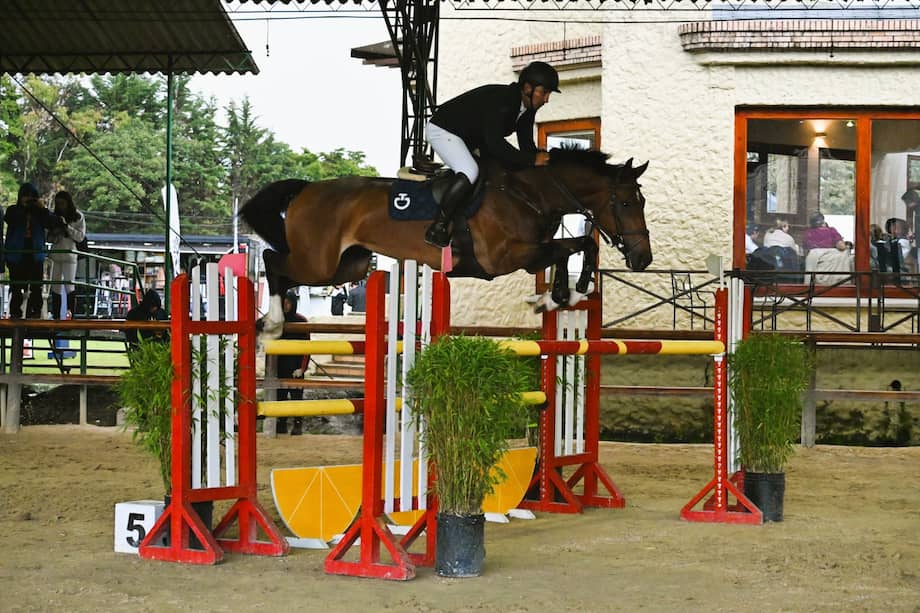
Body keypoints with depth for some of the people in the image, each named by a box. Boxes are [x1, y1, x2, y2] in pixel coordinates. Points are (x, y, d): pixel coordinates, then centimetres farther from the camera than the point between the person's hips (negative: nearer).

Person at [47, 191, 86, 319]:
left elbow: (80, 236, -6)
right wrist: (54, 232, -7)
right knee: (55, 287, 6)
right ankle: (56, 316, 11)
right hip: (56, 255, 5)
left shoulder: (78, 217, 1)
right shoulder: (55, 217, 14)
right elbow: (49, 238, 15)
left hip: (70, 255, -5)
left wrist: (67, 226, -15)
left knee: (69, 286, -11)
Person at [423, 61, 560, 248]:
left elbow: (526, 146, 0)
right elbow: (495, 145, -38)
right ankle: (437, 229, -26)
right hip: (442, 130, -10)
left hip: (470, 139, 10)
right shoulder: (498, 101, -33)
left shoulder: (528, 108, -4)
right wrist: (532, 160, -36)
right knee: (470, 171, -32)